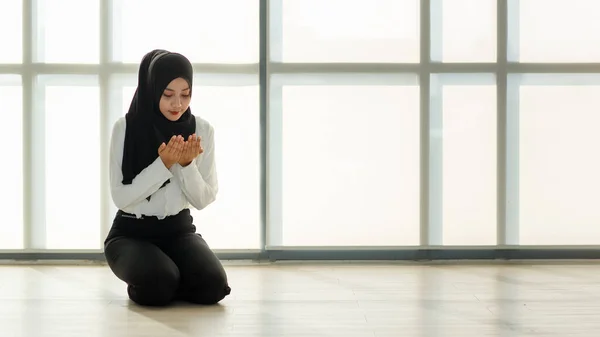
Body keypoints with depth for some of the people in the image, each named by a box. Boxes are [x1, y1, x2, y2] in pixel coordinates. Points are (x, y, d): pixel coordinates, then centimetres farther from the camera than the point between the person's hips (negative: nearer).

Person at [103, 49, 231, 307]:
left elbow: (203, 200, -4)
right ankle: (141, 285, 4)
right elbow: (120, 197, -15)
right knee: (159, 284, -32)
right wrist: (163, 164, -26)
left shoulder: (202, 130, -4)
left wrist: (186, 164, -23)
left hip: (178, 229, 3)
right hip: (131, 232, -2)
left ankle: (169, 281, 8)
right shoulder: (125, 128, -12)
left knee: (212, 285, -24)